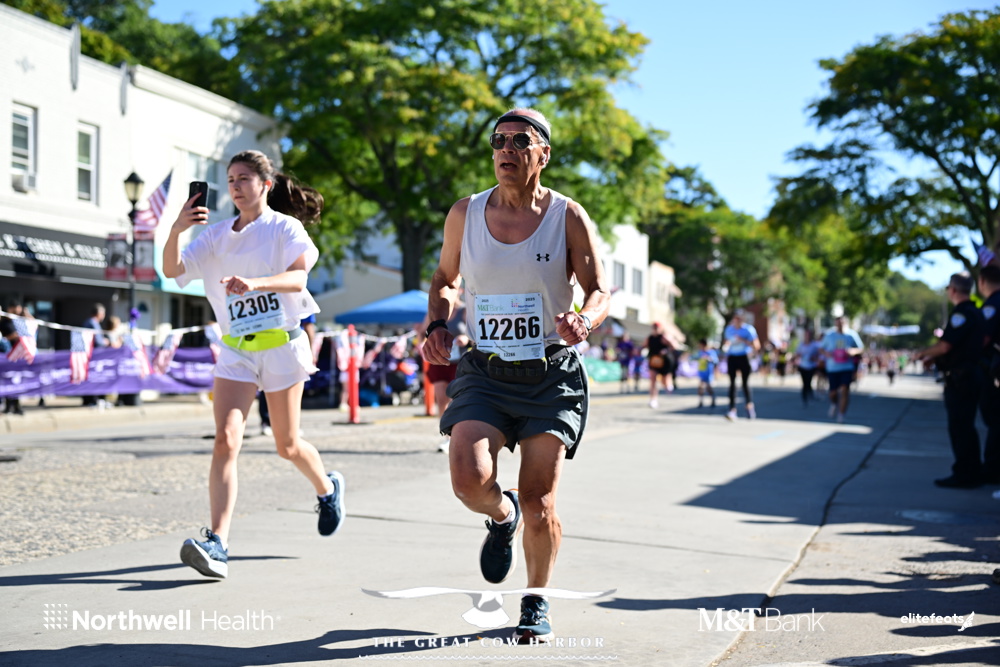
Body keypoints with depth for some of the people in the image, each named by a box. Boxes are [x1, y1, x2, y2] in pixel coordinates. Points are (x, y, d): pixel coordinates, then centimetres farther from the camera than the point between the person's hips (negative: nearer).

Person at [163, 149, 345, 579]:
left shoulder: (284, 227, -3)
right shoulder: (217, 236, 10)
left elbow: (298, 276, -19)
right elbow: (172, 270, 0)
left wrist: (254, 283, -37)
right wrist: (176, 230, -19)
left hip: (282, 345, -3)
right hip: (236, 350, 3)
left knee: (287, 446, 9)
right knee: (226, 439, -14)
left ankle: (327, 488, 42)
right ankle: (217, 545, -21)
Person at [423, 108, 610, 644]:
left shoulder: (568, 217, -3)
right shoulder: (464, 214, 4)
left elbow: (601, 290, -2)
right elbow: (444, 278, 19)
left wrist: (584, 320, -25)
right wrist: (437, 326, 0)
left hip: (552, 375, -1)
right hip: (484, 374, 2)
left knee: (539, 503, -2)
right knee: (469, 480, -20)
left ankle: (537, 603, 24)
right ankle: (502, 518, 18)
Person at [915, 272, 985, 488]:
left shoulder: (961, 314, -17)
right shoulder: (975, 313, 15)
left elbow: (945, 346, -22)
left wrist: (923, 353, -5)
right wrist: (933, 355, 18)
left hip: (959, 377, -10)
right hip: (973, 373, 10)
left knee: (959, 428, -5)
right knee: (966, 427, 16)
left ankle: (963, 475, -3)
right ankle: (973, 472, 22)